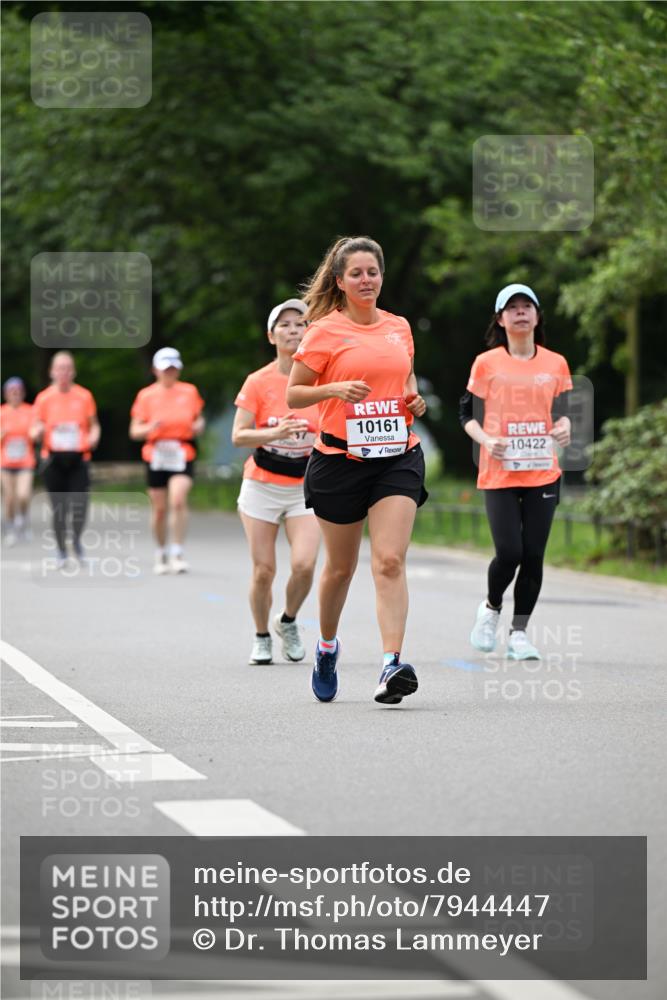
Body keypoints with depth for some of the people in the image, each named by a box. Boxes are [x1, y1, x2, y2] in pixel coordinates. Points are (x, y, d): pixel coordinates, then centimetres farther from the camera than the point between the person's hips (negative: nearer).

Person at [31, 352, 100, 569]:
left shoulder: (84, 396, 6)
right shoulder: (44, 398, 4)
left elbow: (93, 424, 14)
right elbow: (34, 432, 6)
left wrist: (93, 437, -7)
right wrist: (38, 431, -17)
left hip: (78, 458, 0)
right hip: (53, 459, 0)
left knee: (80, 506, -11)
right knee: (58, 508, -1)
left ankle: (76, 540, 18)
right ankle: (61, 551, 15)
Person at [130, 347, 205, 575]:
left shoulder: (190, 392, 8)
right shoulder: (145, 396, 4)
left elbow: (198, 420, 20)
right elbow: (134, 431, 4)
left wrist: (198, 426, -4)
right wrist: (150, 428, -17)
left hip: (183, 455, -1)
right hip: (156, 456, 1)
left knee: (178, 500, -20)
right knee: (159, 508, 6)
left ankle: (177, 553, -16)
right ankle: (161, 554, 23)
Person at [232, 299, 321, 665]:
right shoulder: (258, 382, -7)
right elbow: (238, 436, -11)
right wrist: (275, 433, -26)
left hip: (305, 488, 1)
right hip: (262, 487, -1)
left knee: (304, 564, -15)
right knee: (263, 570, -1)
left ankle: (288, 622, 14)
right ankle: (261, 637, 22)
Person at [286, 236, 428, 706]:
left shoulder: (399, 327, 10)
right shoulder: (325, 331, -2)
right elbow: (293, 394, -1)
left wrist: (416, 401, 6)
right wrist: (335, 389, -18)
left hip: (397, 456, 2)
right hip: (340, 459, -2)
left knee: (390, 560, -14)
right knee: (341, 566, 11)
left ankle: (392, 664, -22)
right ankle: (327, 644, 37)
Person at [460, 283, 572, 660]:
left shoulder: (556, 364, 8)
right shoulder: (487, 363, 1)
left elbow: (562, 412, 14)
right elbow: (468, 414, 5)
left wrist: (564, 428, -9)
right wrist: (486, 440, -14)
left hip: (543, 472, 2)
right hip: (500, 473, -2)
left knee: (533, 555, -1)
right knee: (509, 552, -12)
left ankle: (519, 633, 12)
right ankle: (491, 607, 19)